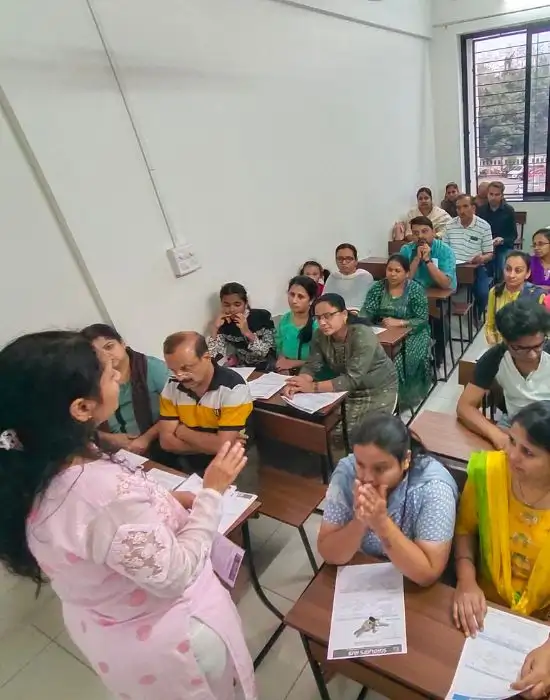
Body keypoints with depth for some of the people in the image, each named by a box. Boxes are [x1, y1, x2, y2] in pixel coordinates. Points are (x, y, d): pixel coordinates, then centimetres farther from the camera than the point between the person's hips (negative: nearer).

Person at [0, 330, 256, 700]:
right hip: (169, 643, -6)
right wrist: (212, 493, -23)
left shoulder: (32, 473, -16)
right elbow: (174, 575, -30)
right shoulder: (109, 491, -42)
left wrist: (165, 502, -4)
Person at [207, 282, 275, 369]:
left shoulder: (263, 316, -13)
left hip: (268, 370, -1)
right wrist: (214, 328, -22)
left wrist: (247, 333, -28)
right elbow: (212, 358, -14)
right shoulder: (223, 323, -8)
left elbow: (269, 353, -17)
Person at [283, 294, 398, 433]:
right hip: (350, 390, 5)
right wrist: (298, 383, -36)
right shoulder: (320, 336, -12)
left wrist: (313, 387, -39)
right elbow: (311, 366, -14)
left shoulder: (363, 336, -30)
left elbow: (352, 379, -34)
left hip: (379, 389, -5)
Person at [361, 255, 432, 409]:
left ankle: (402, 396, -8)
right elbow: (367, 312, -3)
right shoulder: (378, 287, 3)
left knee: (400, 359, -29)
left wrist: (399, 323, -23)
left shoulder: (416, 289, -7)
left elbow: (422, 320, -10)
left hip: (411, 333, -3)